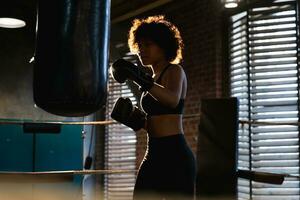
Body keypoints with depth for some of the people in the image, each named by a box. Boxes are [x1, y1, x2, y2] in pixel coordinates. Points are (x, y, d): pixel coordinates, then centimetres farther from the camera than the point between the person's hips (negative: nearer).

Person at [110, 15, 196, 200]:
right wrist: (137, 120, 5)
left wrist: (141, 79, -36)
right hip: (154, 156, 9)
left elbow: (173, 100, -27)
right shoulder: (153, 79, 19)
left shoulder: (174, 71, -4)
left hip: (175, 155, -8)